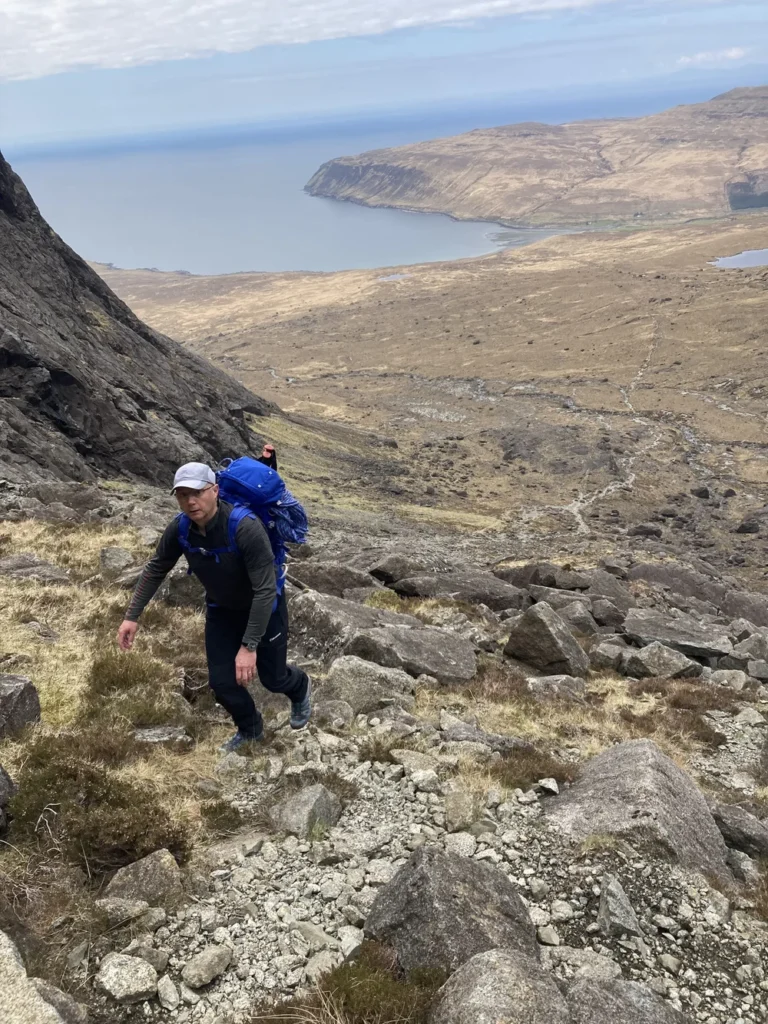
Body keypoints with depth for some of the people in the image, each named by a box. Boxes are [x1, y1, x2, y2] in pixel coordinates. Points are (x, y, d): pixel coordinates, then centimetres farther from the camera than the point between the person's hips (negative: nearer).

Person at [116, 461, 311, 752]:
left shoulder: (245, 527, -38)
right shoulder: (179, 529, -21)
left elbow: (265, 590, -36)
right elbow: (155, 570, -2)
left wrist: (249, 646, -36)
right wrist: (132, 616, -3)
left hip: (264, 609, -4)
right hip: (221, 611, 4)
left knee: (273, 678, 12)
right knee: (221, 682, 2)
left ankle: (300, 688, 50)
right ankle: (250, 729, 34)